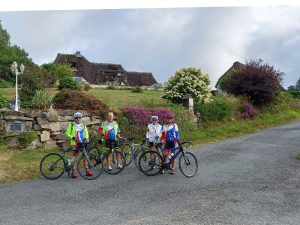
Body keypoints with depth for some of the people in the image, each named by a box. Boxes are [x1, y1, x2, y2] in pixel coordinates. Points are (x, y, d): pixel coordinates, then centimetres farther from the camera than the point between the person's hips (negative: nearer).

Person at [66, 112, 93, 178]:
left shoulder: (83, 125, 16)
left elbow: (86, 132, 18)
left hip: (83, 143, 4)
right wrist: (73, 137, -17)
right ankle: (73, 172, 4)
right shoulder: (71, 125, 3)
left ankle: (87, 171, 10)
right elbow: (67, 133, 0)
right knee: (75, 157, -2)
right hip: (75, 143, -4)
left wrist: (86, 138, -3)